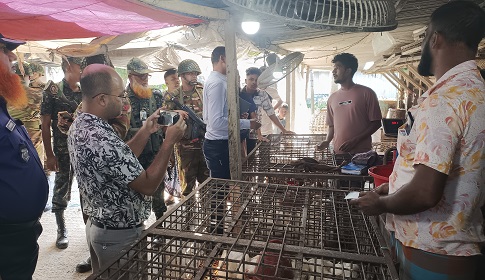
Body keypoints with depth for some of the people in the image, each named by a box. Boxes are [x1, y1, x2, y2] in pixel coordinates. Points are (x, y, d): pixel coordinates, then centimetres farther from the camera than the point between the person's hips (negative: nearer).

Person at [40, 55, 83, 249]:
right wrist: (49, 155, -9)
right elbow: (45, 124, -6)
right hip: (63, 151, -3)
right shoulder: (53, 90, -4)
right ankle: (62, 231, 25)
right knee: (61, 192, 8)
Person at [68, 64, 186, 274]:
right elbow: (148, 185, -26)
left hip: (96, 226, 9)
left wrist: (146, 132, 1)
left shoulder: (78, 126, -1)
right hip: (119, 235, -9)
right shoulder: (102, 140, -32)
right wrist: (170, 141, -21)